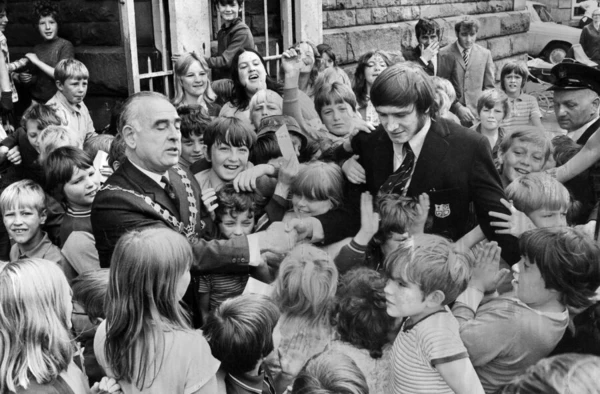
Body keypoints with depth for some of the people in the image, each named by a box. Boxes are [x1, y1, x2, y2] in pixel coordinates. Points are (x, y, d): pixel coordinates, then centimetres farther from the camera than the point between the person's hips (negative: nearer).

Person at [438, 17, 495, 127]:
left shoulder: (485, 54, 8)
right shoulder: (445, 54, -2)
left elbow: (489, 87, 12)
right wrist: (458, 107, -11)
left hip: (478, 115, 2)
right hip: (452, 115, -2)